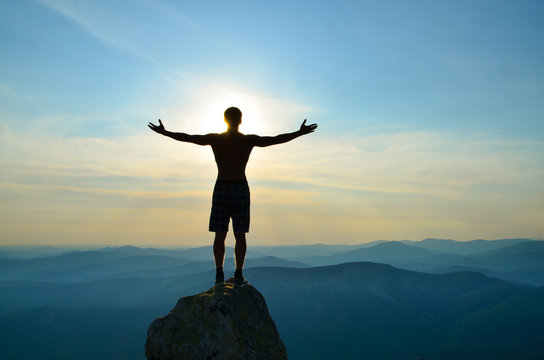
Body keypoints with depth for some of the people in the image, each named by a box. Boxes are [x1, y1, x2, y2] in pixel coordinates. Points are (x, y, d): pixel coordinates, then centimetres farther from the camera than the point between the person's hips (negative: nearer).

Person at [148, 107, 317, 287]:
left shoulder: (214, 138, -1)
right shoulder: (249, 140, -2)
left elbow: (186, 137, 5)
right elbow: (277, 139, 0)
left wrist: (164, 132, 18)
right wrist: (300, 133, 10)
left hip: (221, 189, 1)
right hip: (241, 189, -1)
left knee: (219, 235, 7)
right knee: (240, 235, 4)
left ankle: (219, 274, 9)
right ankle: (238, 276, 4)